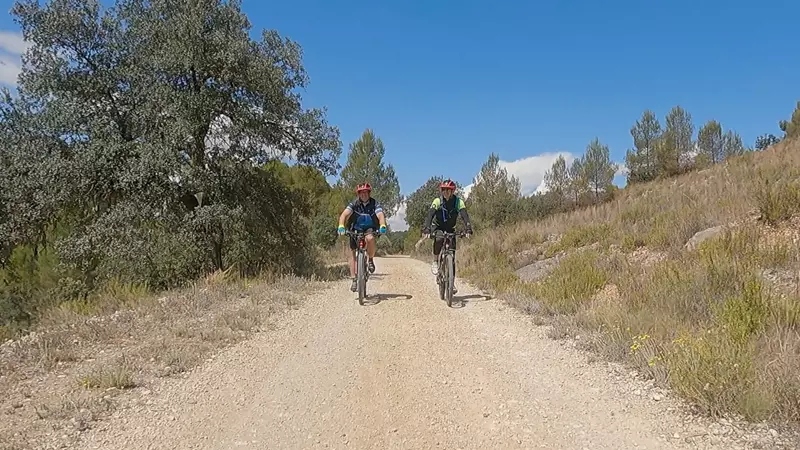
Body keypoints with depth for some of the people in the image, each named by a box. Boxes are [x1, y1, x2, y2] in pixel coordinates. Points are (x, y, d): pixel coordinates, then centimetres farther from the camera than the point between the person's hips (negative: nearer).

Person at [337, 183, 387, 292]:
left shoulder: (375, 204, -15)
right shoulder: (354, 204, -14)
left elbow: (380, 215, -31)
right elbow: (344, 215, -27)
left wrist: (382, 226, -52)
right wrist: (341, 226, -47)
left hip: (370, 229, -1)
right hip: (355, 230, 2)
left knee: (370, 238, -36)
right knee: (352, 254, -7)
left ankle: (371, 260, -11)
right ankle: (354, 280, 2)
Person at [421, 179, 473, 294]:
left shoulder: (458, 202, -17)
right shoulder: (437, 201, -19)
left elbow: (465, 216, -28)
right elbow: (429, 215, -30)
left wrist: (468, 229, -46)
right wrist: (426, 229, -46)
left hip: (450, 229, 2)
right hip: (438, 227, -2)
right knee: (439, 239, -38)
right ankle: (435, 262, -16)